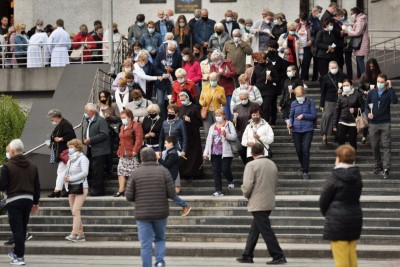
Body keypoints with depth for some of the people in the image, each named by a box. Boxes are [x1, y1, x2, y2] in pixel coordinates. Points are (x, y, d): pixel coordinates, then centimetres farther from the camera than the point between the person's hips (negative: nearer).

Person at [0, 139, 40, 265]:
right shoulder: (32, 166, 9)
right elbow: (37, 186, 11)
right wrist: (36, 202, 19)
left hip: (14, 200, -6)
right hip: (28, 199, 6)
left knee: (17, 229, -2)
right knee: (23, 228, 16)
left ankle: (19, 256, -4)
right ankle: (17, 253, 28)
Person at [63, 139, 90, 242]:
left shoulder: (82, 158, -6)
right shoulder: (70, 160, 19)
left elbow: (85, 173, -17)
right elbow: (66, 172, 21)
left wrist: (71, 178, -18)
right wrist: (65, 178, -3)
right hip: (72, 188, 8)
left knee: (76, 211, -17)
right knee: (74, 212, 6)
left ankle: (73, 234, -24)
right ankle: (81, 235, 11)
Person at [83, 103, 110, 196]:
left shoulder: (100, 120, -8)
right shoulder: (88, 122, 20)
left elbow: (104, 134, -18)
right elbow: (85, 135, 30)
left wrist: (91, 140, -18)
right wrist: (85, 140, 6)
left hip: (99, 151, -9)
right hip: (91, 151, 9)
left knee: (97, 172, -10)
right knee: (93, 171, 9)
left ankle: (97, 190, -7)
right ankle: (95, 190, 13)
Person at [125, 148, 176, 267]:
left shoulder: (135, 173, -2)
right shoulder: (164, 171, -2)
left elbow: (129, 196, -4)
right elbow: (172, 194, -6)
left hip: (142, 214, -1)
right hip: (160, 213, 1)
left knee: (146, 245, 3)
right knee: (160, 239, 20)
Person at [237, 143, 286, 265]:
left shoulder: (251, 165, -13)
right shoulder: (272, 164, 9)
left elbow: (247, 185, -18)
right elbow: (275, 183, 14)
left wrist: (247, 195, 1)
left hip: (257, 203, -7)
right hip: (269, 202, 7)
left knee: (266, 230, -4)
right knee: (254, 230, 16)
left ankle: (278, 257, -6)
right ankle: (247, 256, 21)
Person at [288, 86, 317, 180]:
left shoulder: (310, 102, 0)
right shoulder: (294, 103, 7)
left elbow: (314, 115, -2)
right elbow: (291, 116, 12)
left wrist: (303, 115, -12)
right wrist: (290, 123, -7)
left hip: (308, 129, -3)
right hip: (296, 130, 3)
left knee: (305, 150, -11)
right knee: (298, 150, 8)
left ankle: (305, 171, -4)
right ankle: (303, 166, 33)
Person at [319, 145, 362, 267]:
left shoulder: (334, 177, -13)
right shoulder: (357, 176, 5)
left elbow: (323, 200, -8)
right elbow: (356, 197, 8)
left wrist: (326, 213, 13)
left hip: (337, 219, -6)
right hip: (355, 217, 6)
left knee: (340, 254, -2)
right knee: (352, 253, 14)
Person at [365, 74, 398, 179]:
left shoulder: (388, 93, 0)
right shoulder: (371, 93, 8)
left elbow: (395, 101, -19)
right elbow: (366, 105, 11)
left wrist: (390, 88, -19)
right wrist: (368, 113, -9)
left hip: (385, 124, -3)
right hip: (373, 123, 3)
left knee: (386, 146, -9)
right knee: (374, 146, 9)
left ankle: (386, 168, -14)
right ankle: (378, 165, 24)